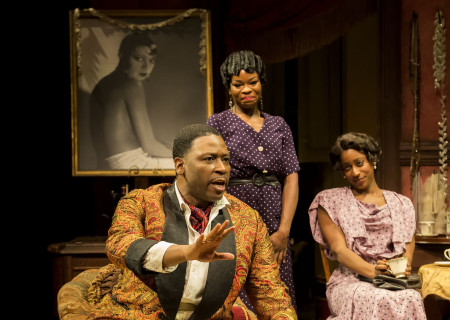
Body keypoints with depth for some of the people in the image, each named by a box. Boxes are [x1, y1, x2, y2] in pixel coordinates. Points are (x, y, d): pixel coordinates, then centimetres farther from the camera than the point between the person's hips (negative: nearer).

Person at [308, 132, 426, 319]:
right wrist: (373, 271, -21)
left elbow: (407, 248, 11)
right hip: (350, 282, -3)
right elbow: (339, 249, -2)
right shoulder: (330, 202, 10)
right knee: (377, 300, -39)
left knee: (410, 298, -35)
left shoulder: (401, 204, 21)